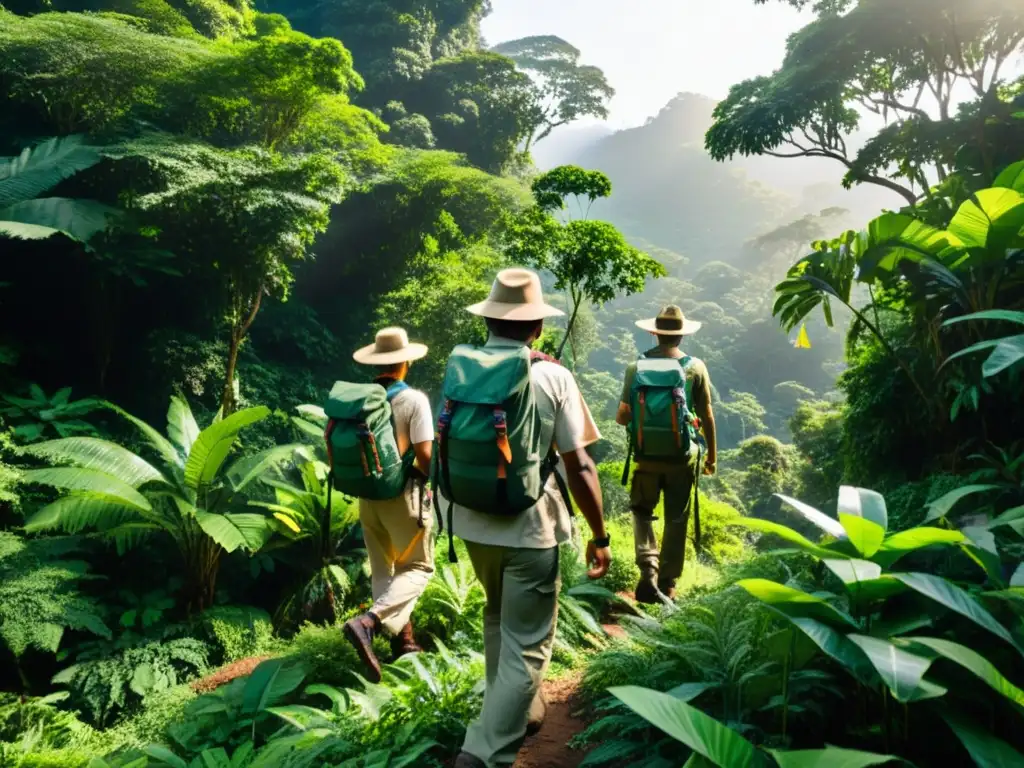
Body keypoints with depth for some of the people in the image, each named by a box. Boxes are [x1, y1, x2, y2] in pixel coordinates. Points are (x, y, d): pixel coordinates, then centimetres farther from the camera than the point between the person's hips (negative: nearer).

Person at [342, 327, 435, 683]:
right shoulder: (414, 400, -14)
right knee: (417, 567, 7)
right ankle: (368, 622, -13)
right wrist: (434, 479, 2)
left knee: (382, 569, 19)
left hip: (368, 494, 5)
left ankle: (402, 637, 24)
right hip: (403, 493, -5)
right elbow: (424, 455, -18)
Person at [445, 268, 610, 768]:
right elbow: (578, 466, -13)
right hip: (530, 528, -5)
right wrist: (599, 535, -5)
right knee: (526, 646, 8)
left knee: (499, 621, 27)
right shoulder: (552, 377, -13)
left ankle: (516, 711, 44)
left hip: (474, 524, 5)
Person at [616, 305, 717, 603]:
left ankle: (648, 569, 1)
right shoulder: (695, 367, -5)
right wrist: (712, 455, 9)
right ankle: (667, 584, 18)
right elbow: (706, 416, -2)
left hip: (647, 454, 0)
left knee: (642, 512, 19)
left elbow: (623, 416, -6)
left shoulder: (637, 366, -6)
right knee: (676, 520, 12)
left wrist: (621, 417, 18)